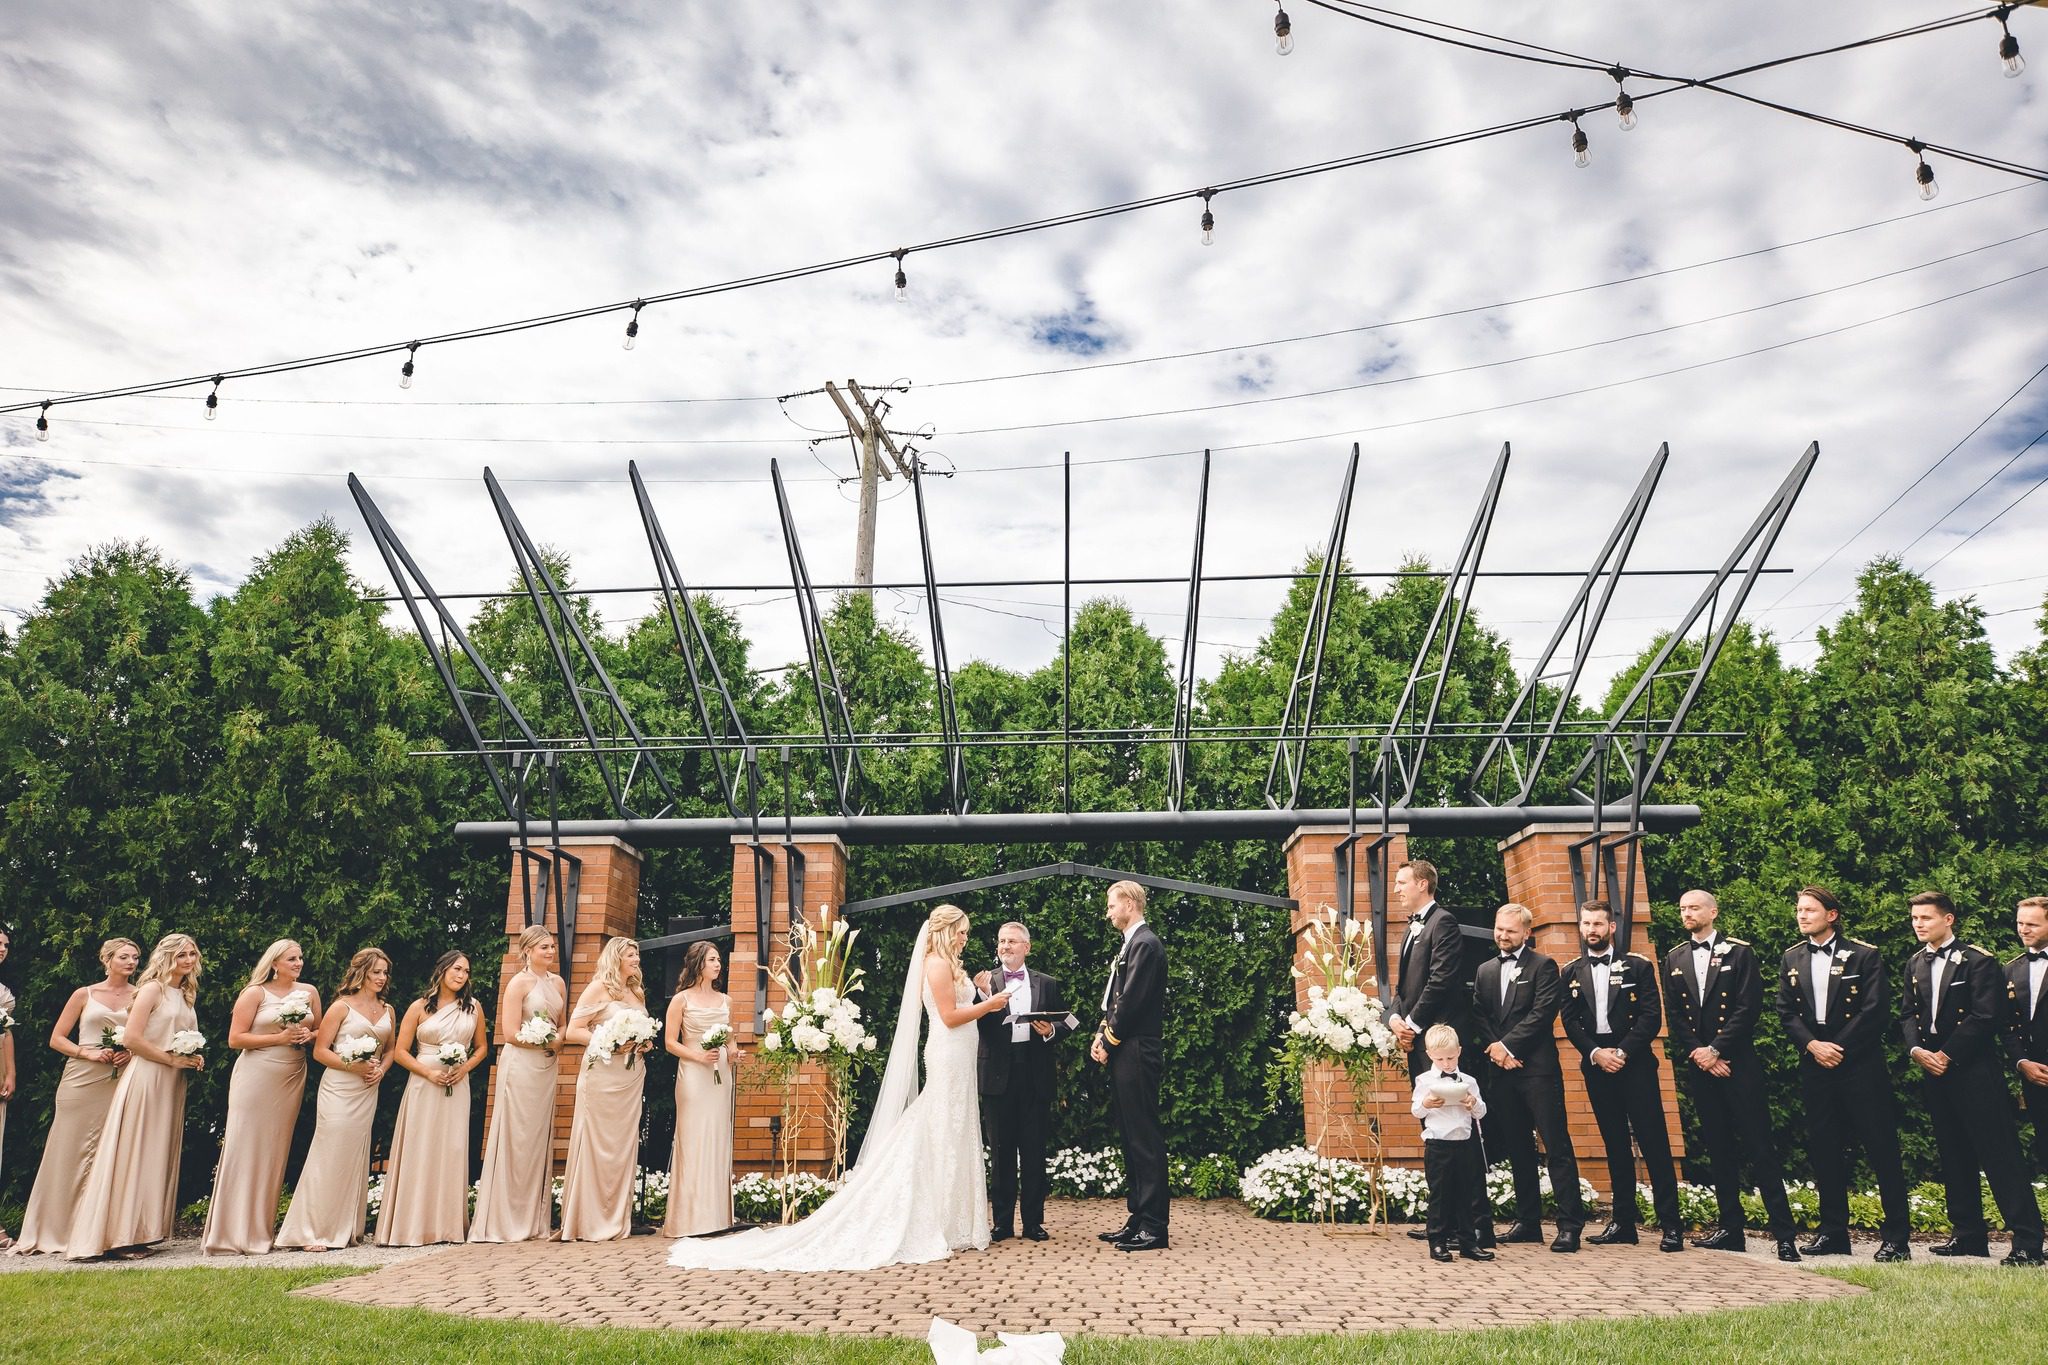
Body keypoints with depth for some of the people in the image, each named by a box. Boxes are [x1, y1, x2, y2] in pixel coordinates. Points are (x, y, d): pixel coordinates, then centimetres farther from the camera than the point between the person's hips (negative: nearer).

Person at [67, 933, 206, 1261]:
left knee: (159, 1156, 8)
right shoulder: (153, 989, -8)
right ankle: (119, 1236, -1)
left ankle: (140, 1231, 13)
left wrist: (194, 1058, 6)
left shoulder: (185, 995, 15)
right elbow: (130, 1038, -16)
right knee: (133, 1155, -5)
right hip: (146, 1078, -8)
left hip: (172, 1084, 8)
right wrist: (172, 1059, -14)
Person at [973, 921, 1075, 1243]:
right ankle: (1002, 1222, 14)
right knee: (1001, 1153, 5)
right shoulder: (984, 982, 5)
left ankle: (1034, 1222, 14)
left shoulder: (1047, 984, 10)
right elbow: (978, 1027, -5)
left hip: (1036, 1079, 1)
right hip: (998, 1079, -1)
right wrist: (984, 995, -20)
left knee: (1034, 1152, 6)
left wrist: (1051, 1031, -10)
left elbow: (1065, 1024, 10)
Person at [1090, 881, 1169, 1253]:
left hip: (1136, 1054, -10)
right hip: (1124, 1055, 10)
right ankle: (1138, 1219, 18)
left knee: (1145, 1140, -7)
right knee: (1132, 1139, 12)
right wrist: (1102, 1034, 5)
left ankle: (1154, 1228, -3)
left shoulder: (1145, 944, -12)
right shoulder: (1131, 945, 19)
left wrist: (1110, 1042, -9)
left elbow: (1132, 1001, -17)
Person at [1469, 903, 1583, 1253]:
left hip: (1537, 1069, -6)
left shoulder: (1543, 965, -1)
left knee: (1557, 1146, -4)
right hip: (1501, 1069, 6)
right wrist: (1492, 1048, -7)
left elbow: (1543, 1012, -11)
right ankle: (1528, 1221, 18)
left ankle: (1570, 1223, -1)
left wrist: (1507, 1046, -13)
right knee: (1517, 1148, 10)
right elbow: (1478, 1016, 10)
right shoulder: (1485, 970, 16)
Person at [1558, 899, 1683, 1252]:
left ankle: (1671, 1225, -1)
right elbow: (1569, 1021, 6)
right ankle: (1623, 1222, 12)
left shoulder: (1638, 966, 3)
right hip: (1596, 1065, 3)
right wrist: (1595, 1053, -9)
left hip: (1634, 1062, -3)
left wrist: (1622, 1051, -14)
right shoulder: (1571, 972, 11)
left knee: (1653, 1142, -5)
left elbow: (1651, 1015, -4)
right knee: (1615, 1144, 8)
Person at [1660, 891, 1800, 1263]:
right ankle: (1730, 1228, 14)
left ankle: (1783, 1233, -1)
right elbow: (1674, 1015, 9)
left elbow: (1748, 1008, -8)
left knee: (1759, 1146, -5)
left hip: (1737, 1062, -4)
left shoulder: (1740, 953, 0)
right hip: (1698, 1065, 4)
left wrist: (1715, 1049, -13)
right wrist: (1697, 1053, -5)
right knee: (1718, 1148, 8)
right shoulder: (1674, 959, 12)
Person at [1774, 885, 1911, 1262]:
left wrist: (1838, 1047, -13)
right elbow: (1786, 1012, 8)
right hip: (1815, 1067, 4)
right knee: (1824, 1150, 7)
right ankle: (1833, 1232, 16)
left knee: (1882, 1147, -1)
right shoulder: (1791, 959, 11)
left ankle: (1896, 1237, 7)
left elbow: (1875, 1010, -8)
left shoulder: (1865, 956, -2)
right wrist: (1812, 1045, -8)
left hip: (1861, 1065, -4)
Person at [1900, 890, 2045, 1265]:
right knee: (1953, 1154, 11)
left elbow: (1985, 1016, -14)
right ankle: (1968, 1234, 18)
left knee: (1999, 1151, -6)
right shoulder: (1917, 963, 14)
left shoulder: (1978, 961, -7)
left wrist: (1946, 1055, -14)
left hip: (1973, 1069, -7)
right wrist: (1916, 1049, -5)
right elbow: (1907, 1013, 13)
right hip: (1933, 1069, 7)